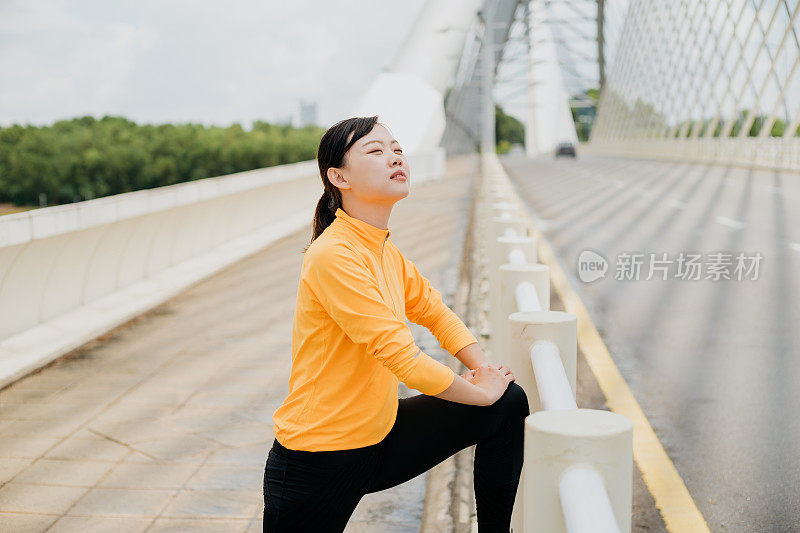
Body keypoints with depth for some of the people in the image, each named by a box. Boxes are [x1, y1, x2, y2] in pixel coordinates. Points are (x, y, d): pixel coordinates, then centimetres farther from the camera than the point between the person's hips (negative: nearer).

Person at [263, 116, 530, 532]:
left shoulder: (384, 250, 4)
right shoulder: (334, 256, -24)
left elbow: (434, 311, 18)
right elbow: (403, 359, -26)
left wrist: (484, 369, 3)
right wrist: (481, 392, -12)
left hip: (379, 435, 9)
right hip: (318, 464, -8)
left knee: (510, 401, 6)